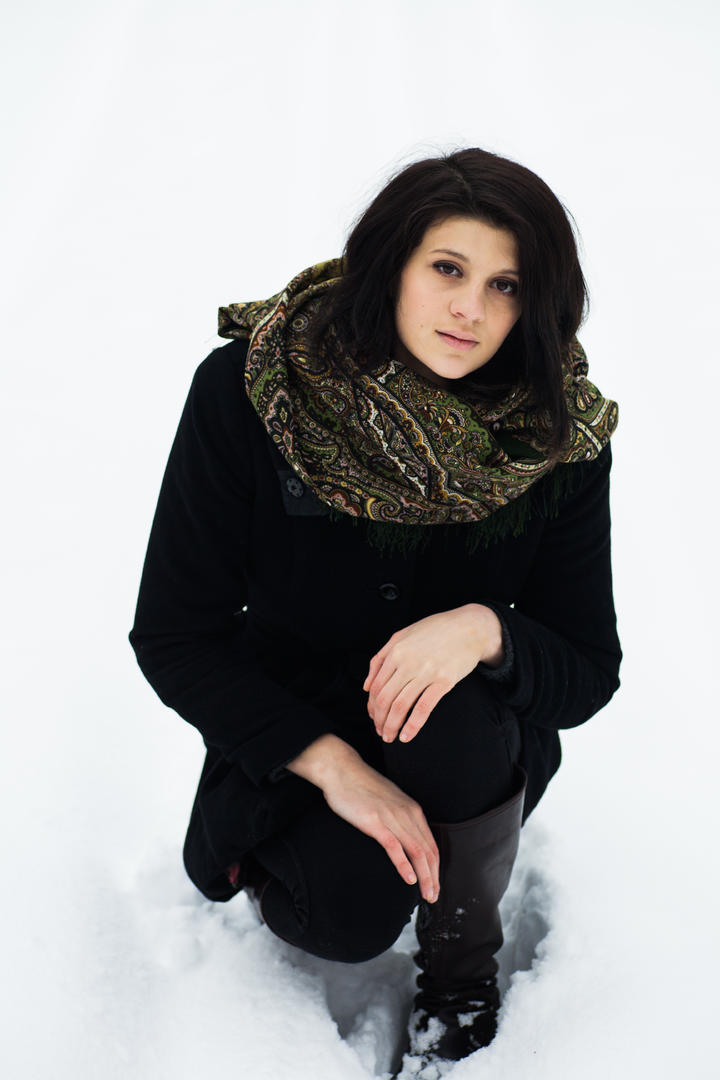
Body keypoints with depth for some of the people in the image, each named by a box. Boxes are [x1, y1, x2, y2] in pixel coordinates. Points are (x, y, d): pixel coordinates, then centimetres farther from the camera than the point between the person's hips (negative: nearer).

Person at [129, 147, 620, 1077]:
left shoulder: (561, 440, -17)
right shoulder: (246, 390, -21)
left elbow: (589, 673, -11)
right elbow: (170, 633, -17)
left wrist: (485, 631, -34)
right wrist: (335, 767, -27)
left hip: (467, 729, 2)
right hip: (286, 725, -1)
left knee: (456, 727, -32)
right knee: (352, 913, -25)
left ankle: (463, 973, -2)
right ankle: (285, 856, 14)